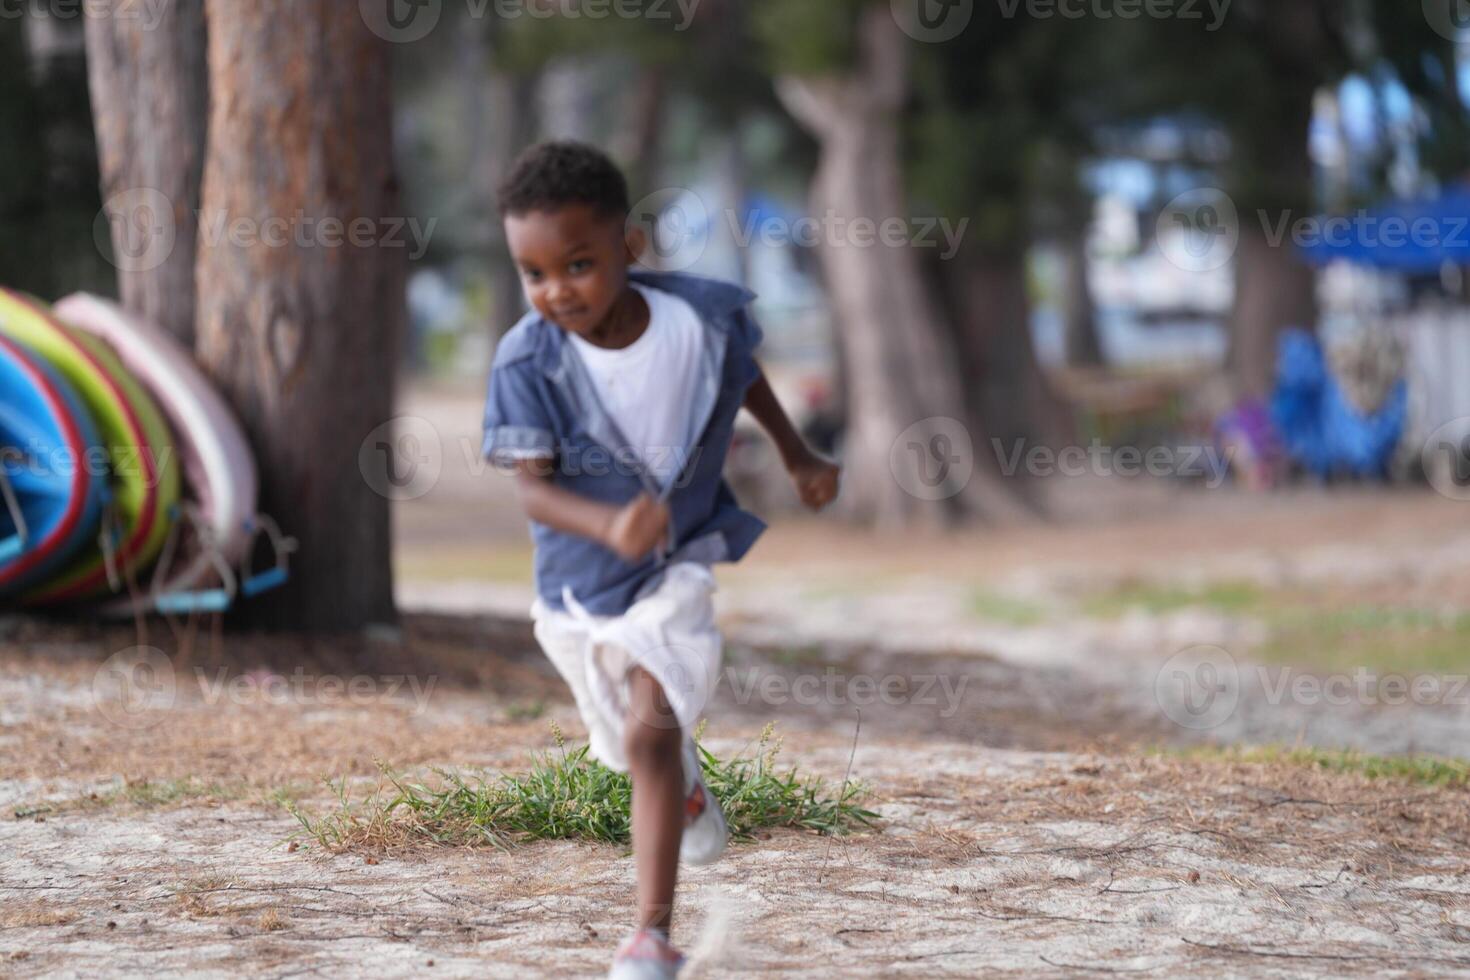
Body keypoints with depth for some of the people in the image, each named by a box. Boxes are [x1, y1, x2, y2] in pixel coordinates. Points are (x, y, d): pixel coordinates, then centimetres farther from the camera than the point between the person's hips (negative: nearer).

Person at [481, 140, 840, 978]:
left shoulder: (704, 317, -20)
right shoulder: (530, 364, -25)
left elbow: (745, 373, 4)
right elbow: (532, 489, -28)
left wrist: (798, 455, 11)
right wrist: (609, 525, -47)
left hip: (677, 563, -1)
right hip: (578, 586, 2)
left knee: (650, 732, -19)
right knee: (630, 741, 23)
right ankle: (689, 788, 61)